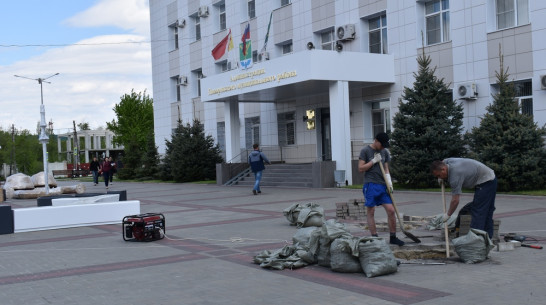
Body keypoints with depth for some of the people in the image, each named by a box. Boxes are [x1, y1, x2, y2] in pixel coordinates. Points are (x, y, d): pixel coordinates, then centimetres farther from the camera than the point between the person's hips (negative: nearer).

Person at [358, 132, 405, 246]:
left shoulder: (385, 152, 15)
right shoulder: (365, 151, -1)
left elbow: (386, 169, 18)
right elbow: (361, 169, -5)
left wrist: (389, 181, 3)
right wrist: (374, 161, -9)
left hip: (383, 185, 5)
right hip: (371, 185, -5)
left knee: (391, 210, -1)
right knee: (370, 212, -2)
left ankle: (393, 237, 9)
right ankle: (374, 237, 4)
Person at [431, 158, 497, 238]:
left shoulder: (455, 174, -26)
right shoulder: (447, 161, 0)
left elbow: (455, 200, -24)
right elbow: (443, 162, 29)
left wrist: (447, 215, -11)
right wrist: (441, 178, 18)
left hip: (485, 182, -10)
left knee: (478, 211, -12)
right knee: (487, 211, 12)